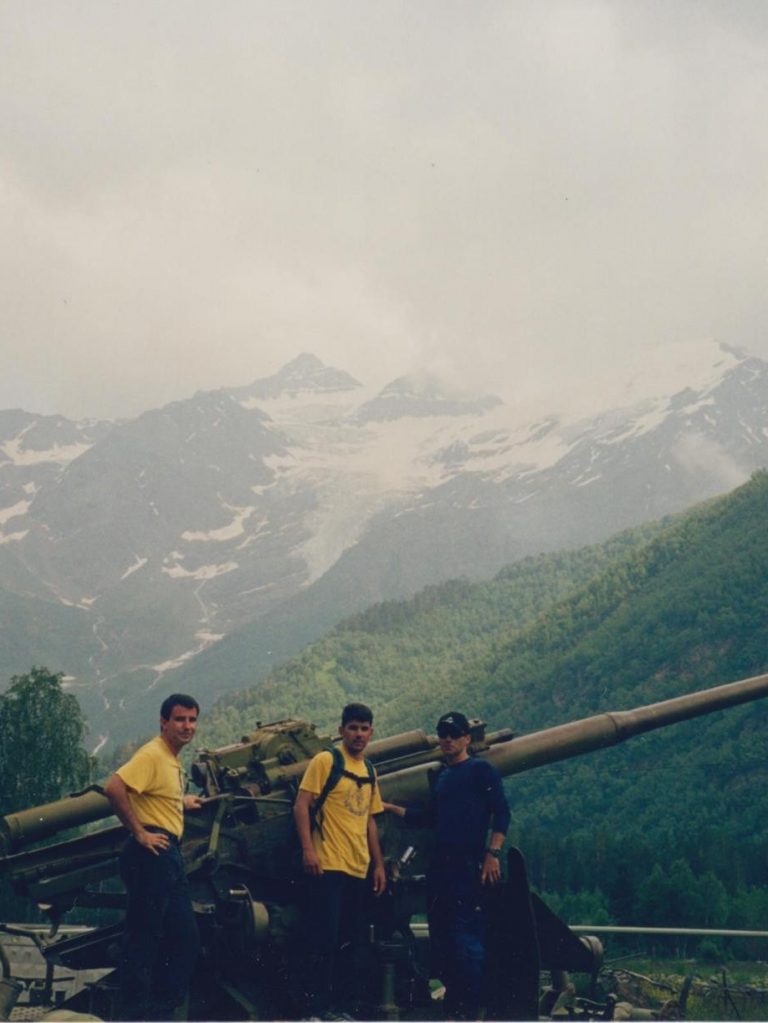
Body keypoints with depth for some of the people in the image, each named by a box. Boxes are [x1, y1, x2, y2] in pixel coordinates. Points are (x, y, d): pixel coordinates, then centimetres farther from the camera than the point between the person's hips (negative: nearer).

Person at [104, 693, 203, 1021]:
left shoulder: (172, 760, 18)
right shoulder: (152, 754, -12)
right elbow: (114, 788, -25)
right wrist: (139, 832, -20)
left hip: (171, 855, 10)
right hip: (151, 854, -10)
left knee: (185, 939, 13)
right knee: (143, 937, -6)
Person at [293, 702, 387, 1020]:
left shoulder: (369, 771, 17)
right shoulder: (326, 760, -4)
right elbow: (301, 805, -9)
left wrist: (378, 864, 18)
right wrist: (308, 849, -19)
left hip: (359, 869, 7)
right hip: (328, 865, -7)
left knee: (350, 940, 10)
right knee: (324, 938, -7)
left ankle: (337, 1002, 19)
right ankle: (316, 1005, 0)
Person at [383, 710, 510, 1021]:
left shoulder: (481, 770, -1)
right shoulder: (441, 776, 20)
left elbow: (501, 813, -8)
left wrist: (492, 853, -16)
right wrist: (391, 808, 22)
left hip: (469, 866, -8)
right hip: (440, 866, 8)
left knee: (466, 937, -10)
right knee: (440, 936, 7)